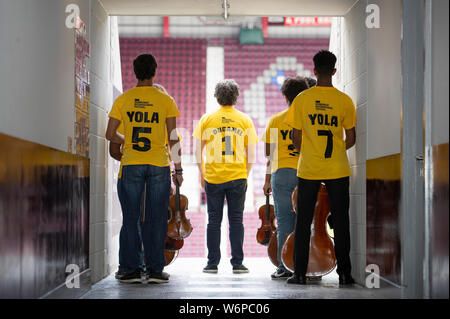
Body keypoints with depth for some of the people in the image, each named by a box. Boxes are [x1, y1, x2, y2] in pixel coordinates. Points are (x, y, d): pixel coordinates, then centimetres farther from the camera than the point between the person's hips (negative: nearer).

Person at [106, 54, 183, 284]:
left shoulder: (123, 99, 3)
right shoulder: (166, 100, 1)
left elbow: (110, 135, 3)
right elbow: (173, 138, 0)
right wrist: (178, 169, 5)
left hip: (131, 164, 1)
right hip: (159, 164, -1)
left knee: (131, 218, 6)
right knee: (156, 219, 4)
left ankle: (132, 269, 5)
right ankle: (154, 270, 4)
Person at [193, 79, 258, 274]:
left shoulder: (206, 119, 1)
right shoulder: (245, 120, 2)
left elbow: (198, 153, 1)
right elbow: (251, 155, 2)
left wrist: (203, 175, 10)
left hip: (213, 178, 0)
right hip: (237, 178, 0)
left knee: (214, 221, 6)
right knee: (236, 220, 5)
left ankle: (212, 263, 7)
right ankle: (237, 263, 5)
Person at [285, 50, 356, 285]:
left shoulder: (302, 99, -4)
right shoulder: (345, 100, -3)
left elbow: (296, 138, 0)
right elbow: (350, 139, 2)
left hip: (308, 169, 0)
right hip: (338, 169, 0)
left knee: (303, 221, 7)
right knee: (340, 222, 7)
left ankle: (300, 273, 6)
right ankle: (344, 273, 7)